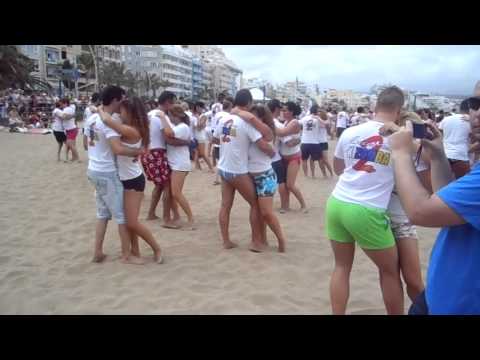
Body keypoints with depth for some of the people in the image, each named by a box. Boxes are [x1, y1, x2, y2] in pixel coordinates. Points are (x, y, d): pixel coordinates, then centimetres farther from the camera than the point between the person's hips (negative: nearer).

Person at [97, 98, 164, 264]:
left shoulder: (131, 131, -24)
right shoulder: (130, 129, 4)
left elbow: (106, 120, -31)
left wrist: (100, 109, -13)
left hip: (133, 181, -9)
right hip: (125, 179, 9)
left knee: (132, 223, -3)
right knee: (127, 221, 15)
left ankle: (157, 249, 13)